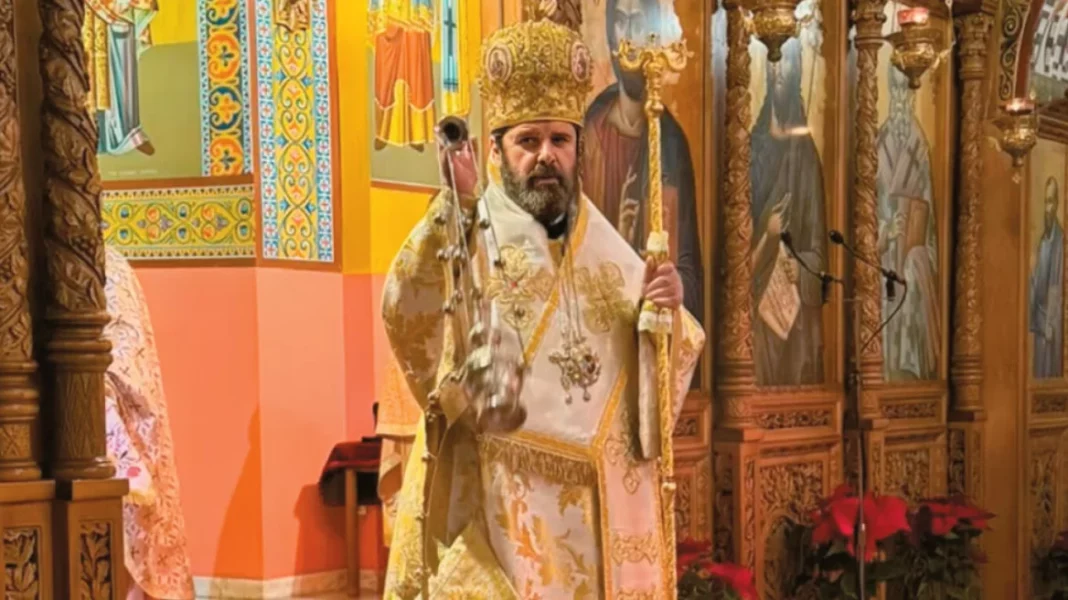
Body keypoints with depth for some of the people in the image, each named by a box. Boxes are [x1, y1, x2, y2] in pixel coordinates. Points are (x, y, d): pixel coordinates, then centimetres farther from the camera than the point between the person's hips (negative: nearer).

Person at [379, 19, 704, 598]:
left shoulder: (605, 247, 9)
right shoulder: (466, 237, -5)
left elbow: (656, 361, 10)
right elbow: (406, 312, -25)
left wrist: (664, 311, -11)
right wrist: (454, 207, -35)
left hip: (597, 498, 4)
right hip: (498, 499, -4)